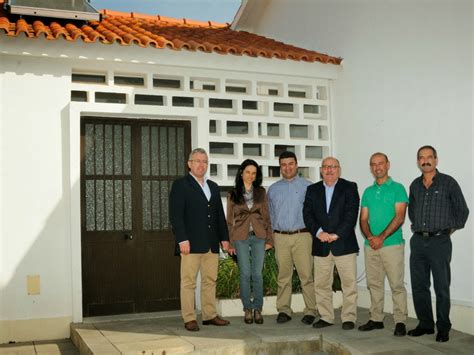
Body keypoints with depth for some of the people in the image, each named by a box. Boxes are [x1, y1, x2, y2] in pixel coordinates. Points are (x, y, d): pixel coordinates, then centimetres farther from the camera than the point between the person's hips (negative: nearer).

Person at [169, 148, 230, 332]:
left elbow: (220, 214, 20)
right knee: (189, 282, -2)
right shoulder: (180, 185, 0)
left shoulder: (213, 187, 19)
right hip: (191, 243, -6)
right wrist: (182, 239, -16)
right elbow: (175, 215, -8)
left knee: (210, 280, 8)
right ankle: (189, 319, 4)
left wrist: (224, 237, 12)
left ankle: (210, 315, 16)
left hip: (211, 244, 6)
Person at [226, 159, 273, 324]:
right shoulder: (233, 194, 4)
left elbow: (266, 217, 8)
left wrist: (269, 239, 3)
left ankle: (258, 309, 11)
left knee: (257, 274, 1)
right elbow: (230, 220, 5)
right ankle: (247, 309, 11)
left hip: (258, 236, 1)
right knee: (245, 274, 0)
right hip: (241, 237, -1)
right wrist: (230, 243, 0)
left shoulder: (261, 192, 8)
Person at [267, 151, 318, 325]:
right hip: (280, 237, 3)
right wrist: (271, 236, 12)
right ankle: (284, 310, 11)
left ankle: (310, 311, 2)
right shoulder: (273, 189, 15)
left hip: (302, 236, -2)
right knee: (283, 276, 4)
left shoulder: (308, 186, 5)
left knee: (306, 275, -5)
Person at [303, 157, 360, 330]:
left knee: (349, 283, -1)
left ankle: (349, 317, 9)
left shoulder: (349, 187, 4)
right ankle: (326, 317, 16)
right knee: (321, 283, 6)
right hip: (320, 245, 3)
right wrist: (319, 232, -12)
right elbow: (307, 214, 4)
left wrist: (337, 234, -14)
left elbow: (351, 214, -6)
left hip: (344, 243, -3)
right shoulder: (312, 190, 13)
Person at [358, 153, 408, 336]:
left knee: (397, 284, -3)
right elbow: (363, 219, 11)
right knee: (374, 284, 10)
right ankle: (376, 319, 19)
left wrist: (381, 237, -16)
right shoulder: (368, 192, 14)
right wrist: (369, 237, -9)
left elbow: (399, 217, -10)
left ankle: (400, 321, 4)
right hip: (370, 245, 5)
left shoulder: (397, 188, -2)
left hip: (392, 244, -5)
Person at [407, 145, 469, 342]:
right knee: (419, 286, 8)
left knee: (441, 287, 0)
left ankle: (443, 328, 11)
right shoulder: (415, 185, 11)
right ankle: (425, 324, 20)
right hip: (418, 241, 5)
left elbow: (462, 210, 1)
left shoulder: (448, 182, -3)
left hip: (439, 241, -5)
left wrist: (451, 229, 3)